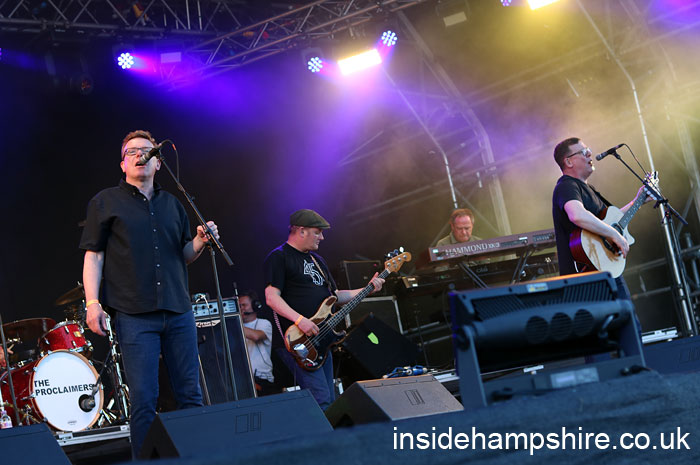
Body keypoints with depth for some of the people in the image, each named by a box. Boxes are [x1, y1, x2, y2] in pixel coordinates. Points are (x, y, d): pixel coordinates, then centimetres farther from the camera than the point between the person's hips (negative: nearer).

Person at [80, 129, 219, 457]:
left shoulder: (172, 204, 18)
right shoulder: (105, 203, 6)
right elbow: (93, 256, 2)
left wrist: (200, 242, 0)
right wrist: (92, 302, -9)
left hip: (178, 312, 4)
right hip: (134, 316, -4)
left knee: (190, 394, 4)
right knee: (144, 400, -7)